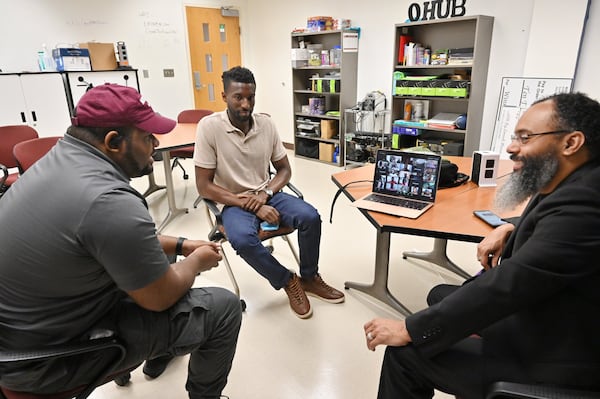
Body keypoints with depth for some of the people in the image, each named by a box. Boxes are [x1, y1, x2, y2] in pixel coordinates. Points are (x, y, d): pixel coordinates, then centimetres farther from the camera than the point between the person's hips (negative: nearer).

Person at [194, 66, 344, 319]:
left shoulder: (266, 123, -1)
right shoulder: (209, 127, -13)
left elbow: (284, 169, 7)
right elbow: (204, 186, -14)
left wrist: (265, 193, -14)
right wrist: (249, 204, -21)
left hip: (267, 195, 4)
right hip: (234, 202, -3)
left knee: (310, 217, -20)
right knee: (242, 239, -34)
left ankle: (309, 278, 6)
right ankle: (288, 281, -6)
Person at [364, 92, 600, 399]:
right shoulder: (575, 187, 1)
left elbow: (508, 284, -32)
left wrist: (409, 329, -25)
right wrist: (510, 229, 1)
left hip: (553, 361, -9)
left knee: (405, 351, -10)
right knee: (442, 296, 21)